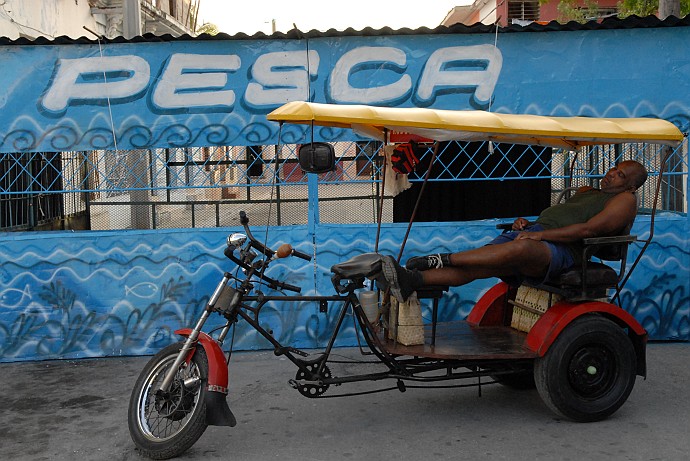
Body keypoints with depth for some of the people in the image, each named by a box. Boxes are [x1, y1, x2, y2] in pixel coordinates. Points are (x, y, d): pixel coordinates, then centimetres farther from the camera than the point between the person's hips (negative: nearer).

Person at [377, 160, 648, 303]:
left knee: (522, 248, -41)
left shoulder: (625, 200, 10)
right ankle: (412, 280, -36)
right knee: (472, 267, -17)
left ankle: (442, 259, -39)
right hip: (535, 234, 8)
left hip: (562, 251, -8)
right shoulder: (586, 192, 37)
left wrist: (540, 234, -14)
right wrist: (528, 224, 10)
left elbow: (590, 228, -7)